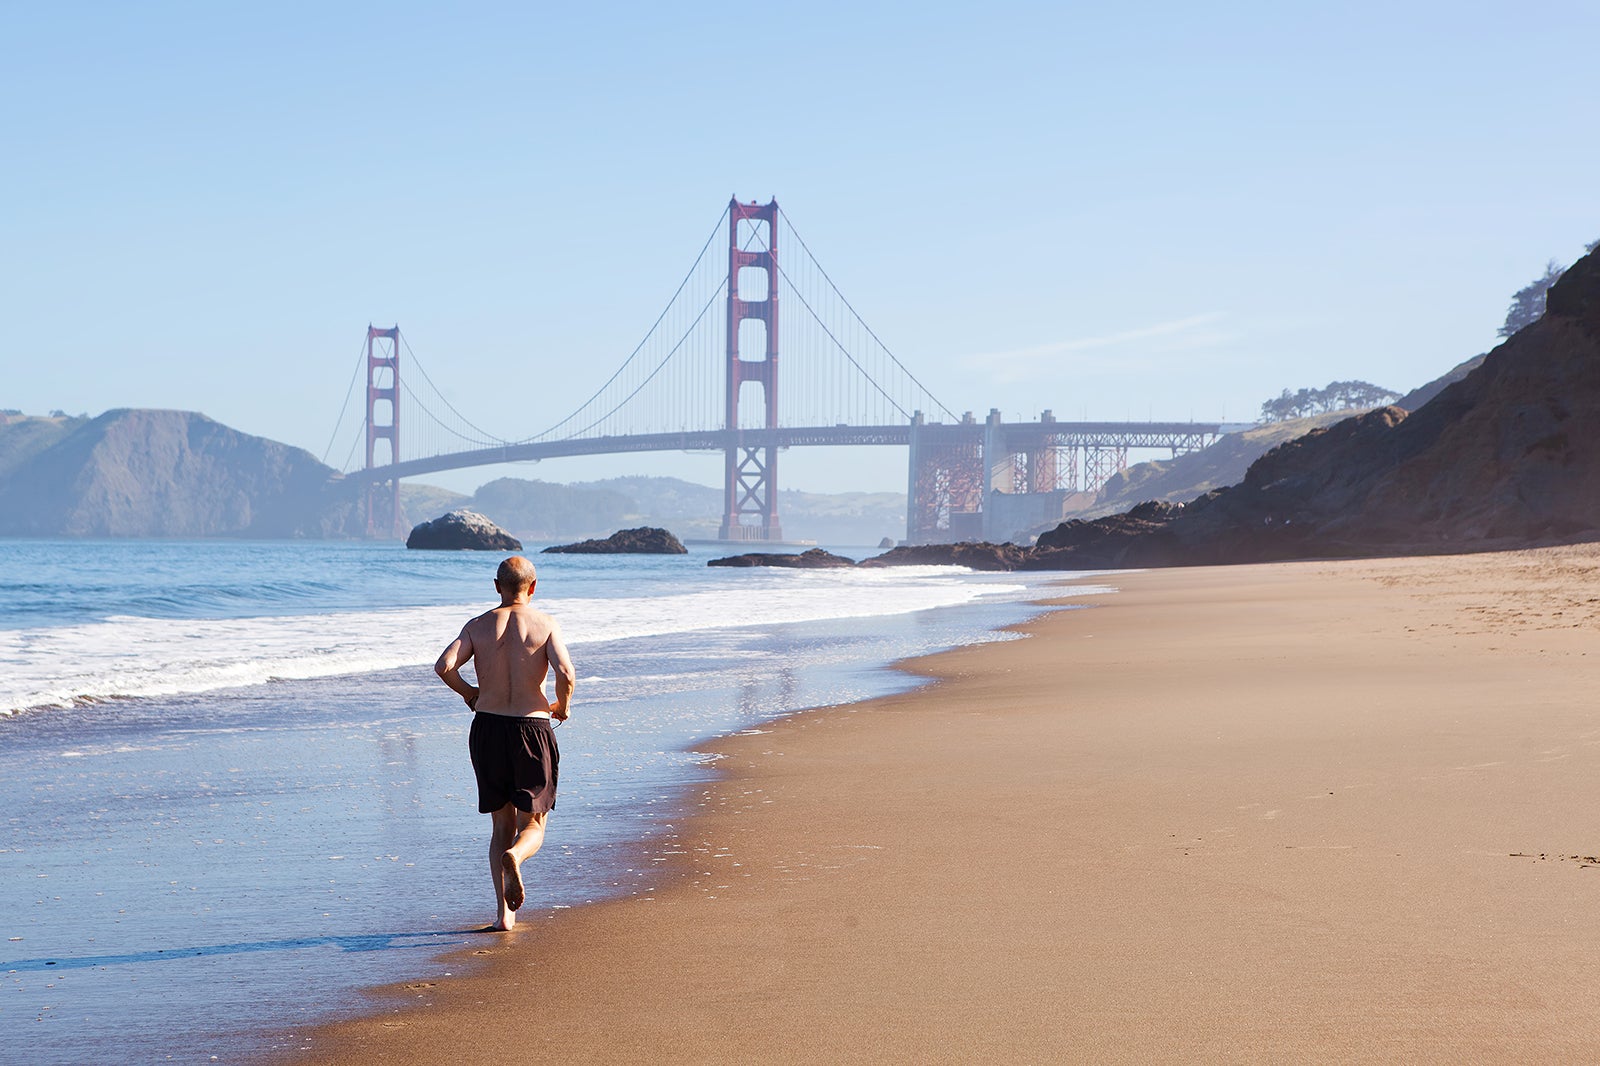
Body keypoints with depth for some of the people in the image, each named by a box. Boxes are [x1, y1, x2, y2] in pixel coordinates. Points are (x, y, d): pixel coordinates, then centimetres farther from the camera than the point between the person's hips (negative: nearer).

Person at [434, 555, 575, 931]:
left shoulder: (478, 626, 4)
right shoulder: (545, 624, -2)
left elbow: (444, 666, -9)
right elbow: (565, 671, -17)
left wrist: (469, 694, 10)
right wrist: (563, 705, 4)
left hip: (488, 729, 2)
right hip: (532, 728, -2)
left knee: (502, 824, 15)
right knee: (532, 825, 7)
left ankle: (504, 912, 7)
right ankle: (514, 856, -29)